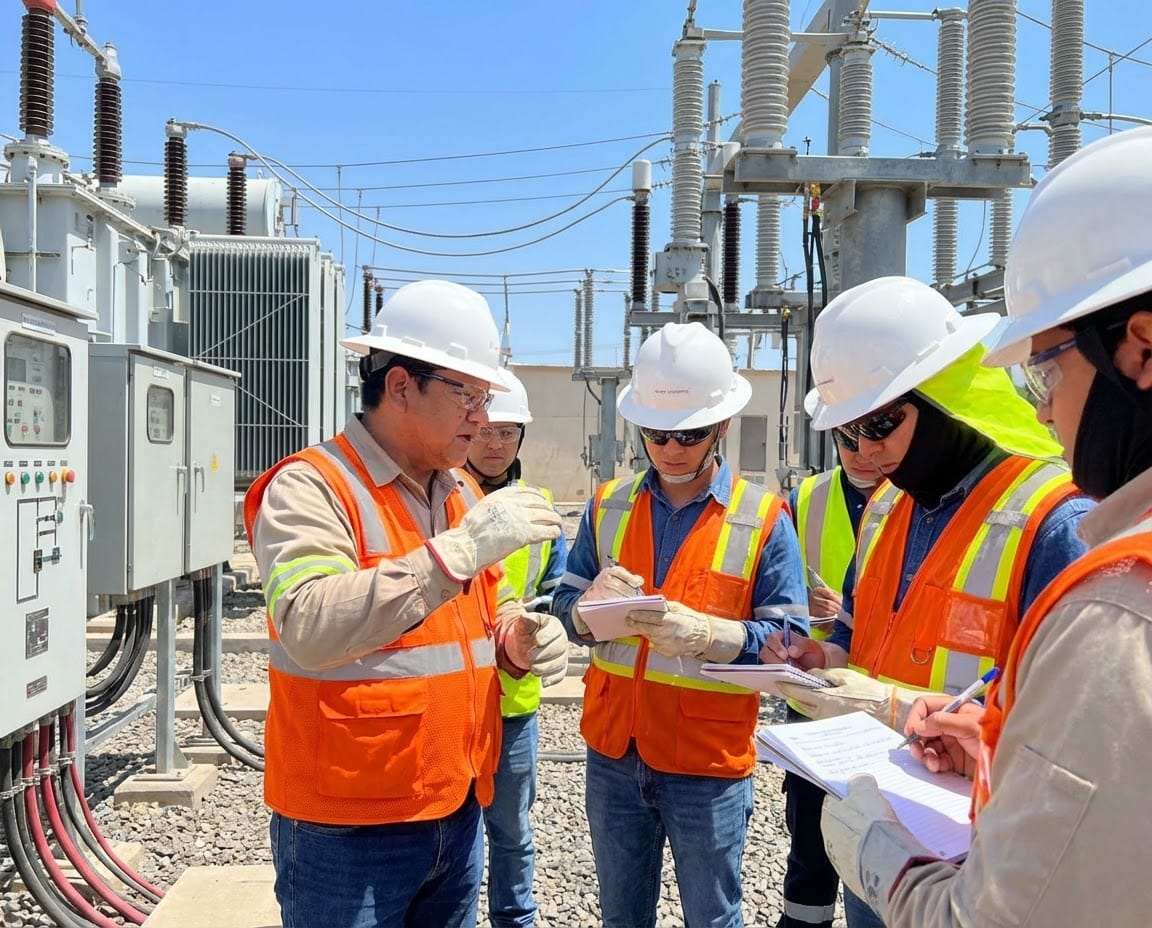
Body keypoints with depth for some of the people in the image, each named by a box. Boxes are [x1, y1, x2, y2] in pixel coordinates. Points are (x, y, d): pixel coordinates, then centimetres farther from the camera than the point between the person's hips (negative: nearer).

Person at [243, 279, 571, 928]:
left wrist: (516, 642, -4)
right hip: (349, 829, -7)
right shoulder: (309, 488, -15)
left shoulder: (465, 493, 9)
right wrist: (457, 551, -32)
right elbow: (312, 628, -30)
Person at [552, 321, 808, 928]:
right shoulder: (607, 507, 4)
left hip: (708, 764, -3)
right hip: (613, 751, 4)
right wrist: (592, 608, -19)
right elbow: (566, 608, 4)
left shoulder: (763, 520, -7)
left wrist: (705, 633, -26)